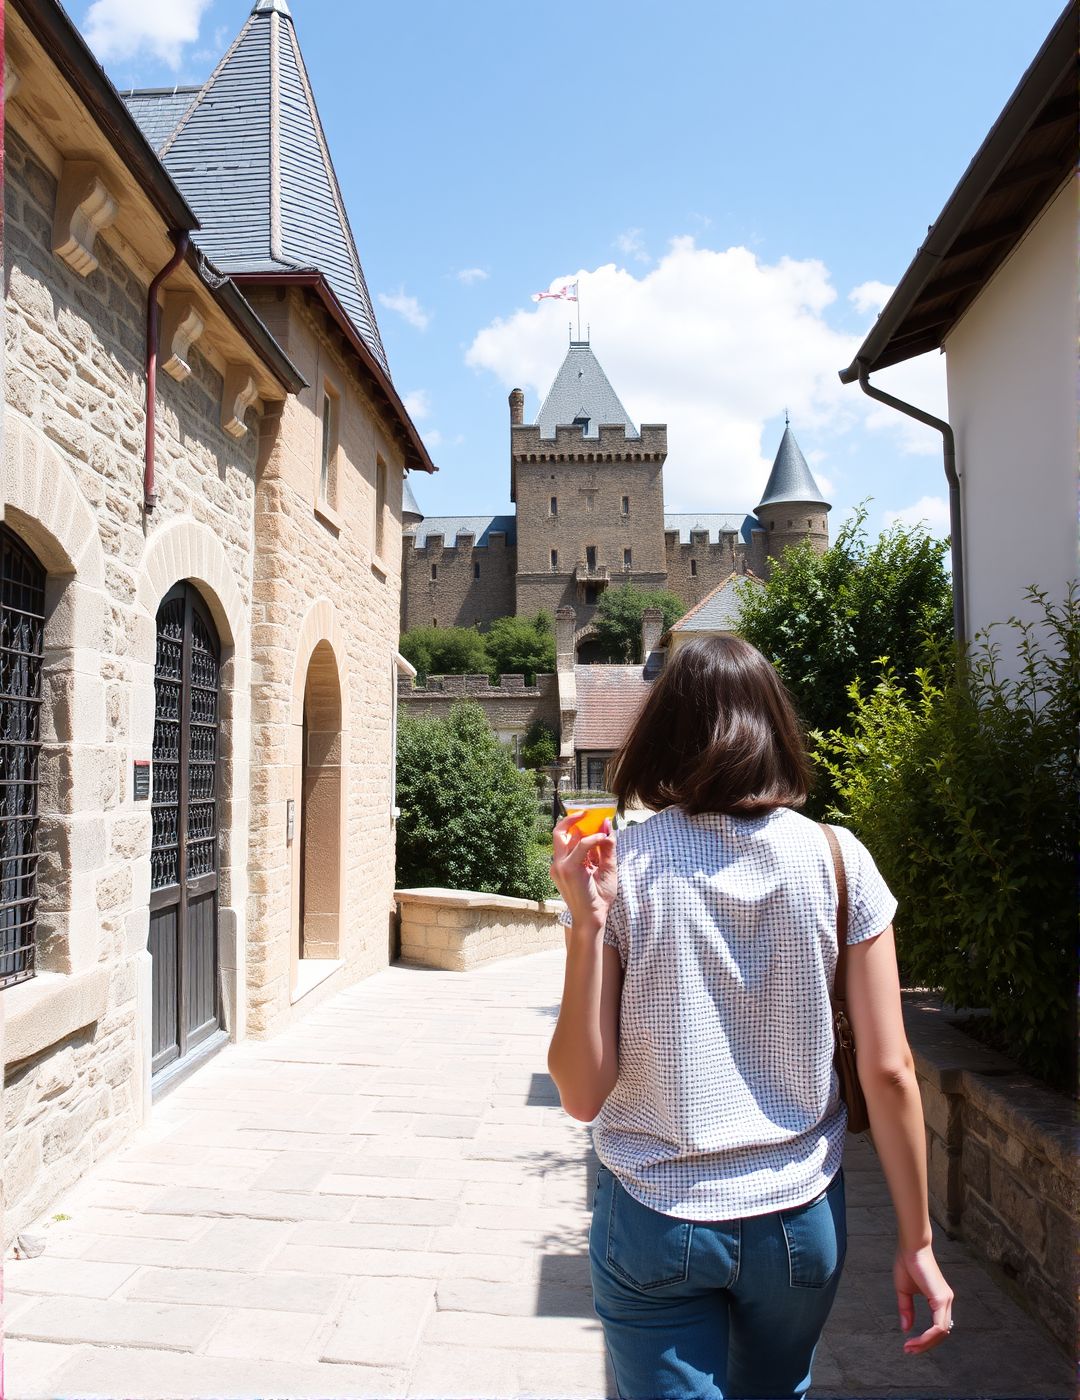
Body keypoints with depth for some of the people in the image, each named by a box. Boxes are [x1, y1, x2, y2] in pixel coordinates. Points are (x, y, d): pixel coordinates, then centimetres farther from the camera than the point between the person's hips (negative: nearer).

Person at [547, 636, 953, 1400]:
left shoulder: (622, 868, -13)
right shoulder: (837, 859, -9)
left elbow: (582, 1093, -11)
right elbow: (889, 1070, -6)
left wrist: (586, 925, -15)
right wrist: (916, 1239, 5)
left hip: (654, 1226, -3)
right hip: (799, 1220, 3)